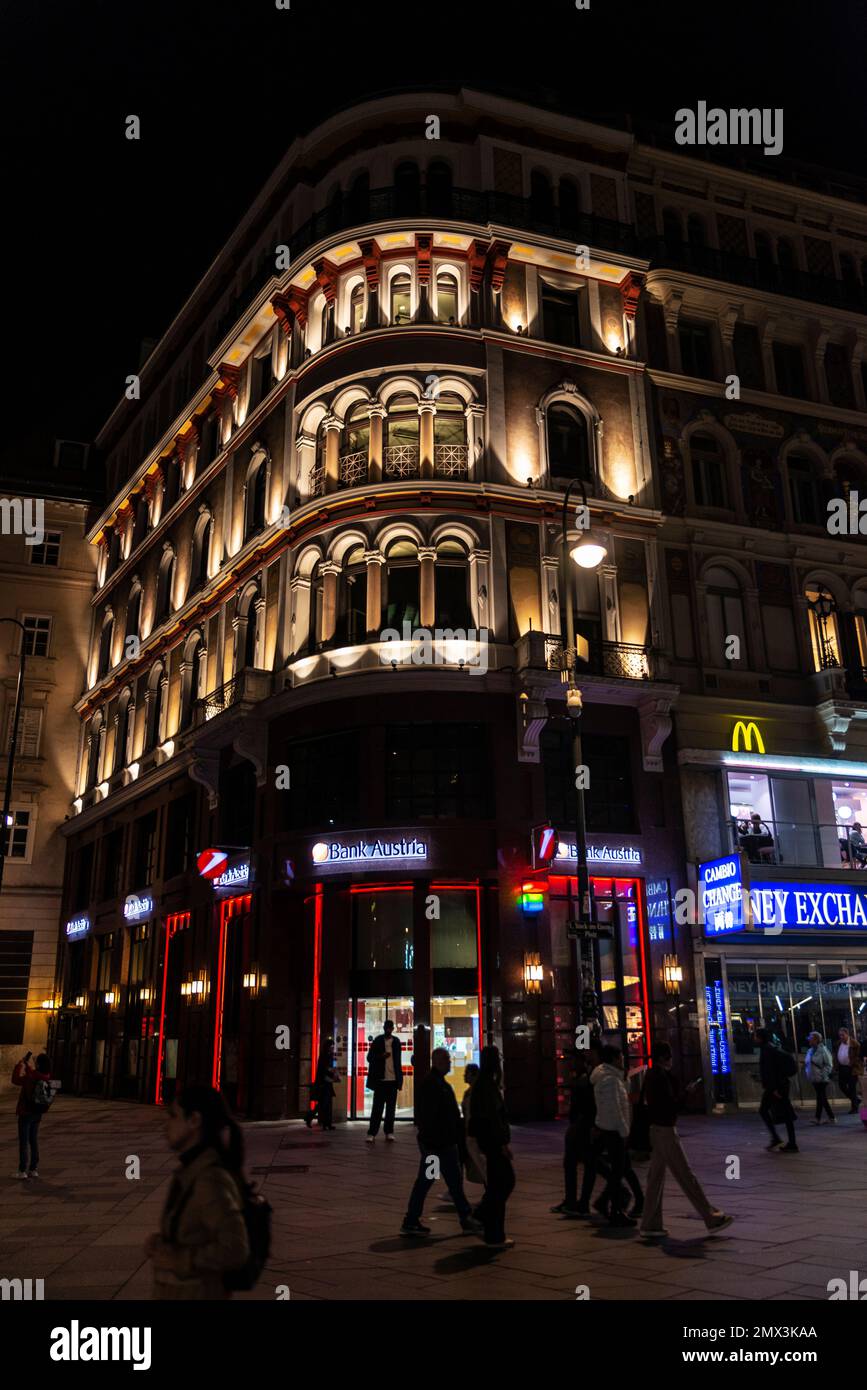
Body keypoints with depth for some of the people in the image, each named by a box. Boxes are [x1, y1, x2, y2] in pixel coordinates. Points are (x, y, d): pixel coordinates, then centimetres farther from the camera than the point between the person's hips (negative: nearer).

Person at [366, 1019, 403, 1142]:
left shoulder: (396, 1041, 8)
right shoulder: (377, 1041, 1)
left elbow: (398, 1060, 14)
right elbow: (370, 1057, 0)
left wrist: (399, 1078, 11)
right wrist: (381, 1056, -18)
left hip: (393, 1079, 3)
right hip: (380, 1079, -2)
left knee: (391, 1107, 5)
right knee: (377, 1107, -3)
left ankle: (389, 1132, 10)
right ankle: (372, 1133, 0)